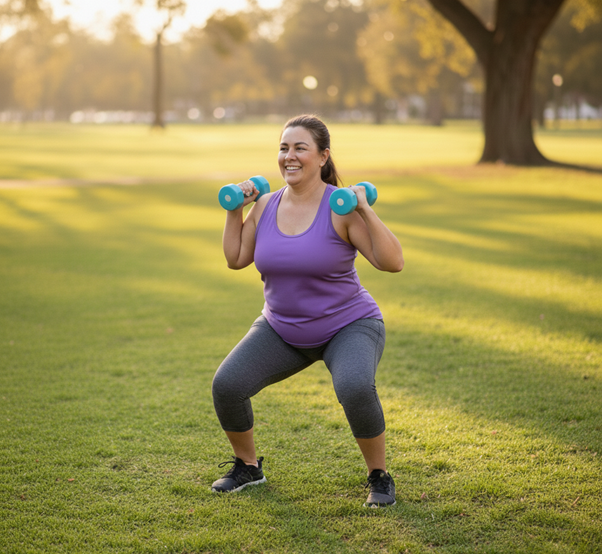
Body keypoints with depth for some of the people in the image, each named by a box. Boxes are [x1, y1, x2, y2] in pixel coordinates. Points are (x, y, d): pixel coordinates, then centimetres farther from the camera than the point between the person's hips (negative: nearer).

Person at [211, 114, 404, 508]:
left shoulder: (341, 208, -16)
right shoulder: (266, 206, -2)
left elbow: (393, 262, -21)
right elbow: (236, 259, 7)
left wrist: (366, 211, -29)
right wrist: (235, 210, 0)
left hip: (348, 327, -5)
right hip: (282, 330, 5)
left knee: (356, 389, -34)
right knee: (226, 385, -13)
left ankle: (380, 477, -7)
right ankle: (248, 467, 15)